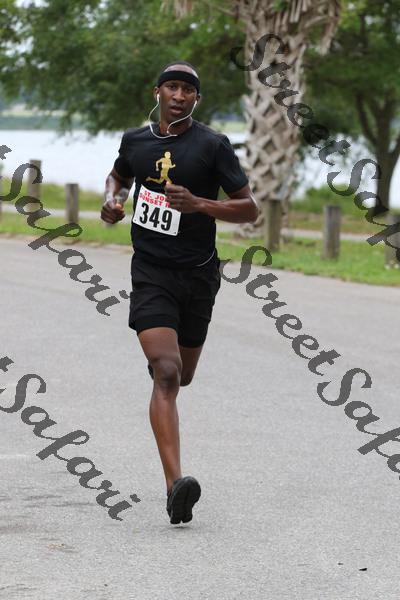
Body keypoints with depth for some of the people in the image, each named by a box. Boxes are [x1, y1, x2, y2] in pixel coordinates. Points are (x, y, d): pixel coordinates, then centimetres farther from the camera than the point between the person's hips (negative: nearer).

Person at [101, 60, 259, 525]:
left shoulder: (213, 145, -5)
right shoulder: (135, 140, 5)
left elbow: (249, 210, -6)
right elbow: (118, 175, 28)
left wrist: (197, 203, -21)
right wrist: (111, 199, 5)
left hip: (197, 275, 1)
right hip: (150, 273, -1)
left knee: (181, 377, 18)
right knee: (166, 374, -20)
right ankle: (175, 485, -30)